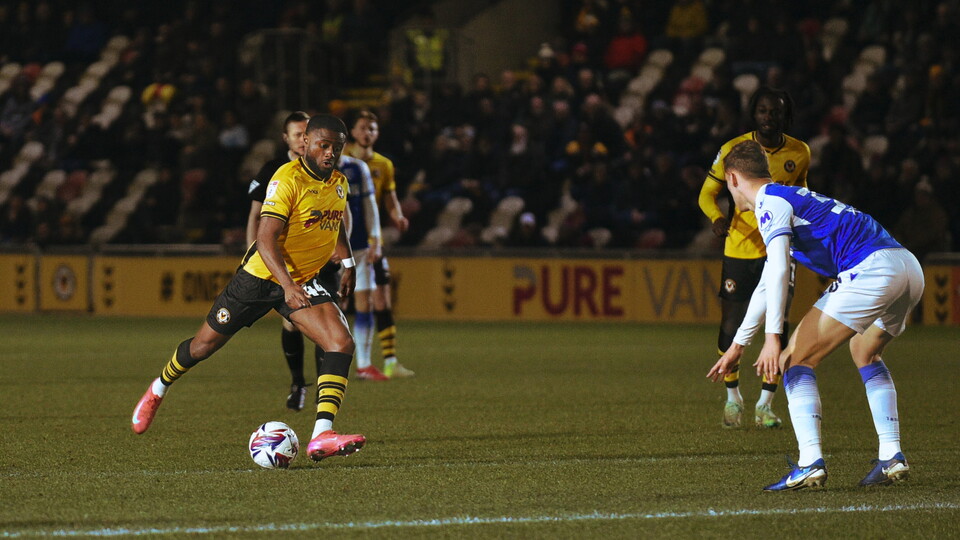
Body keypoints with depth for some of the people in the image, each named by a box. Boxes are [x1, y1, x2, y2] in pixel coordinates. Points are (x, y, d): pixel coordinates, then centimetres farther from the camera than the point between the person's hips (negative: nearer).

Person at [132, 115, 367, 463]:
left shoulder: (338, 183, 3)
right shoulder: (287, 179, -22)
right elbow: (266, 239, -30)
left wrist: (348, 263, 19)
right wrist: (288, 285, -41)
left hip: (305, 281, 5)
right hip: (261, 277, -5)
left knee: (342, 343, -19)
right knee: (204, 345, 9)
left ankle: (321, 437, -27)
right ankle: (158, 390, 41)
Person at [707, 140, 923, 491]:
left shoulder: (770, 202, 2)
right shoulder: (789, 198, 33)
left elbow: (778, 270, -14)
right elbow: (768, 284, 41)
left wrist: (773, 337, -18)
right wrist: (738, 345, 45)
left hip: (872, 269, -10)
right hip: (911, 268, 10)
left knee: (797, 361, -4)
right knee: (865, 352, 32)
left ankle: (810, 464, -16)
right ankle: (892, 457, 21)